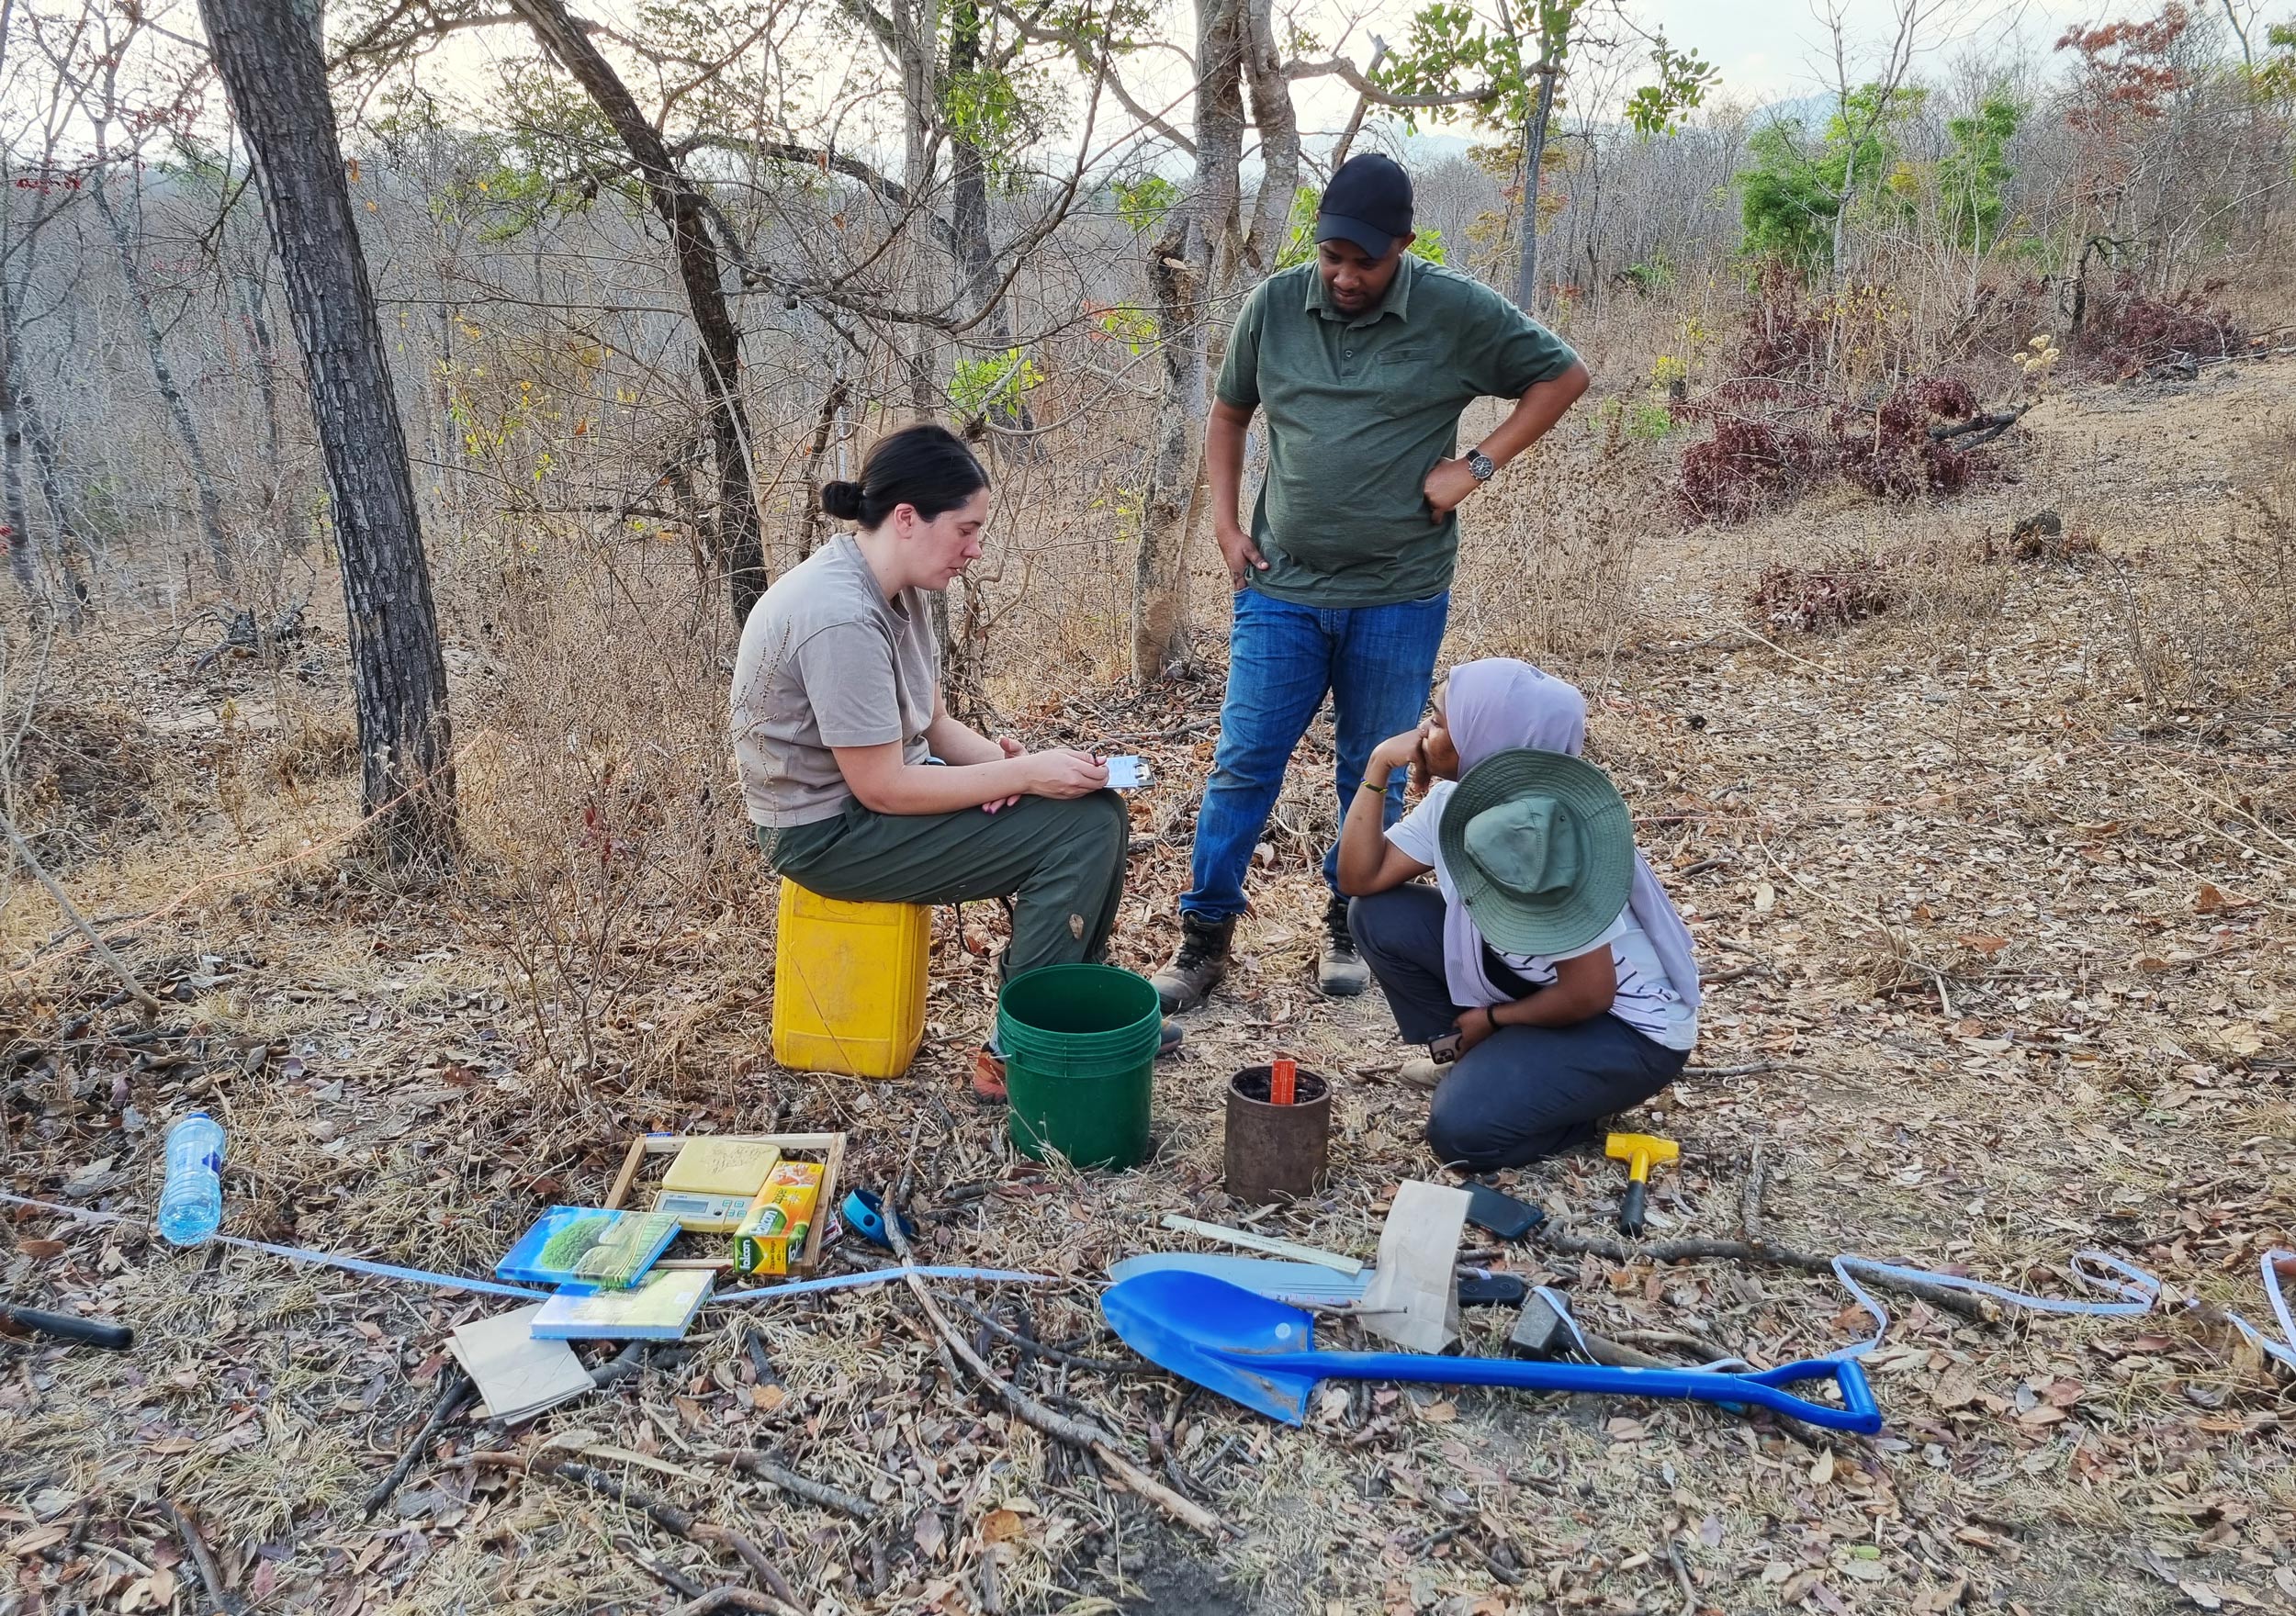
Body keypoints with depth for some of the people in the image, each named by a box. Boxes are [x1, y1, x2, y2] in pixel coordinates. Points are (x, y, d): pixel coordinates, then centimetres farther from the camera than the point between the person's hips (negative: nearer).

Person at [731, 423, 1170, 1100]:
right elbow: (880, 788, -26)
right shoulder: (842, 618, -28)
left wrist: (1000, 759, -11)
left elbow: (932, 723, 9)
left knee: (1098, 808, 4)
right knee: (1080, 832, -16)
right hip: (828, 832, -9)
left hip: (882, 786, 9)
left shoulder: (895, 588, 2)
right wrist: (1024, 774, -22)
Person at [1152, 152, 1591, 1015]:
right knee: (1242, 765, 1)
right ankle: (1205, 936, 13)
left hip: (1399, 597, -1)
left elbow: (1563, 375, 3)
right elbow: (1228, 414, 15)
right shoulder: (1274, 304, 1)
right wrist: (1224, 522, 5)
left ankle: (1350, 926, 29)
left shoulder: (1458, 312, -6)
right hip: (1280, 589, 2)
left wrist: (1478, 464, -7)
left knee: (1374, 776, 10)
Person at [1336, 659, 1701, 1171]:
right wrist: (1378, 768, -16)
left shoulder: (1547, 844, -32)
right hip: (1538, 980, 8)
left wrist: (1493, 1018, -9)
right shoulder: (1453, 801, -7)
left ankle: (1591, 1096, 4)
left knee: (1464, 1130, -25)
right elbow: (1360, 879, -7)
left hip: (1629, 1026, -8)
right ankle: (1475, 1056, 11)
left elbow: (1589, 994, -25)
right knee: (1379, 916, -6)